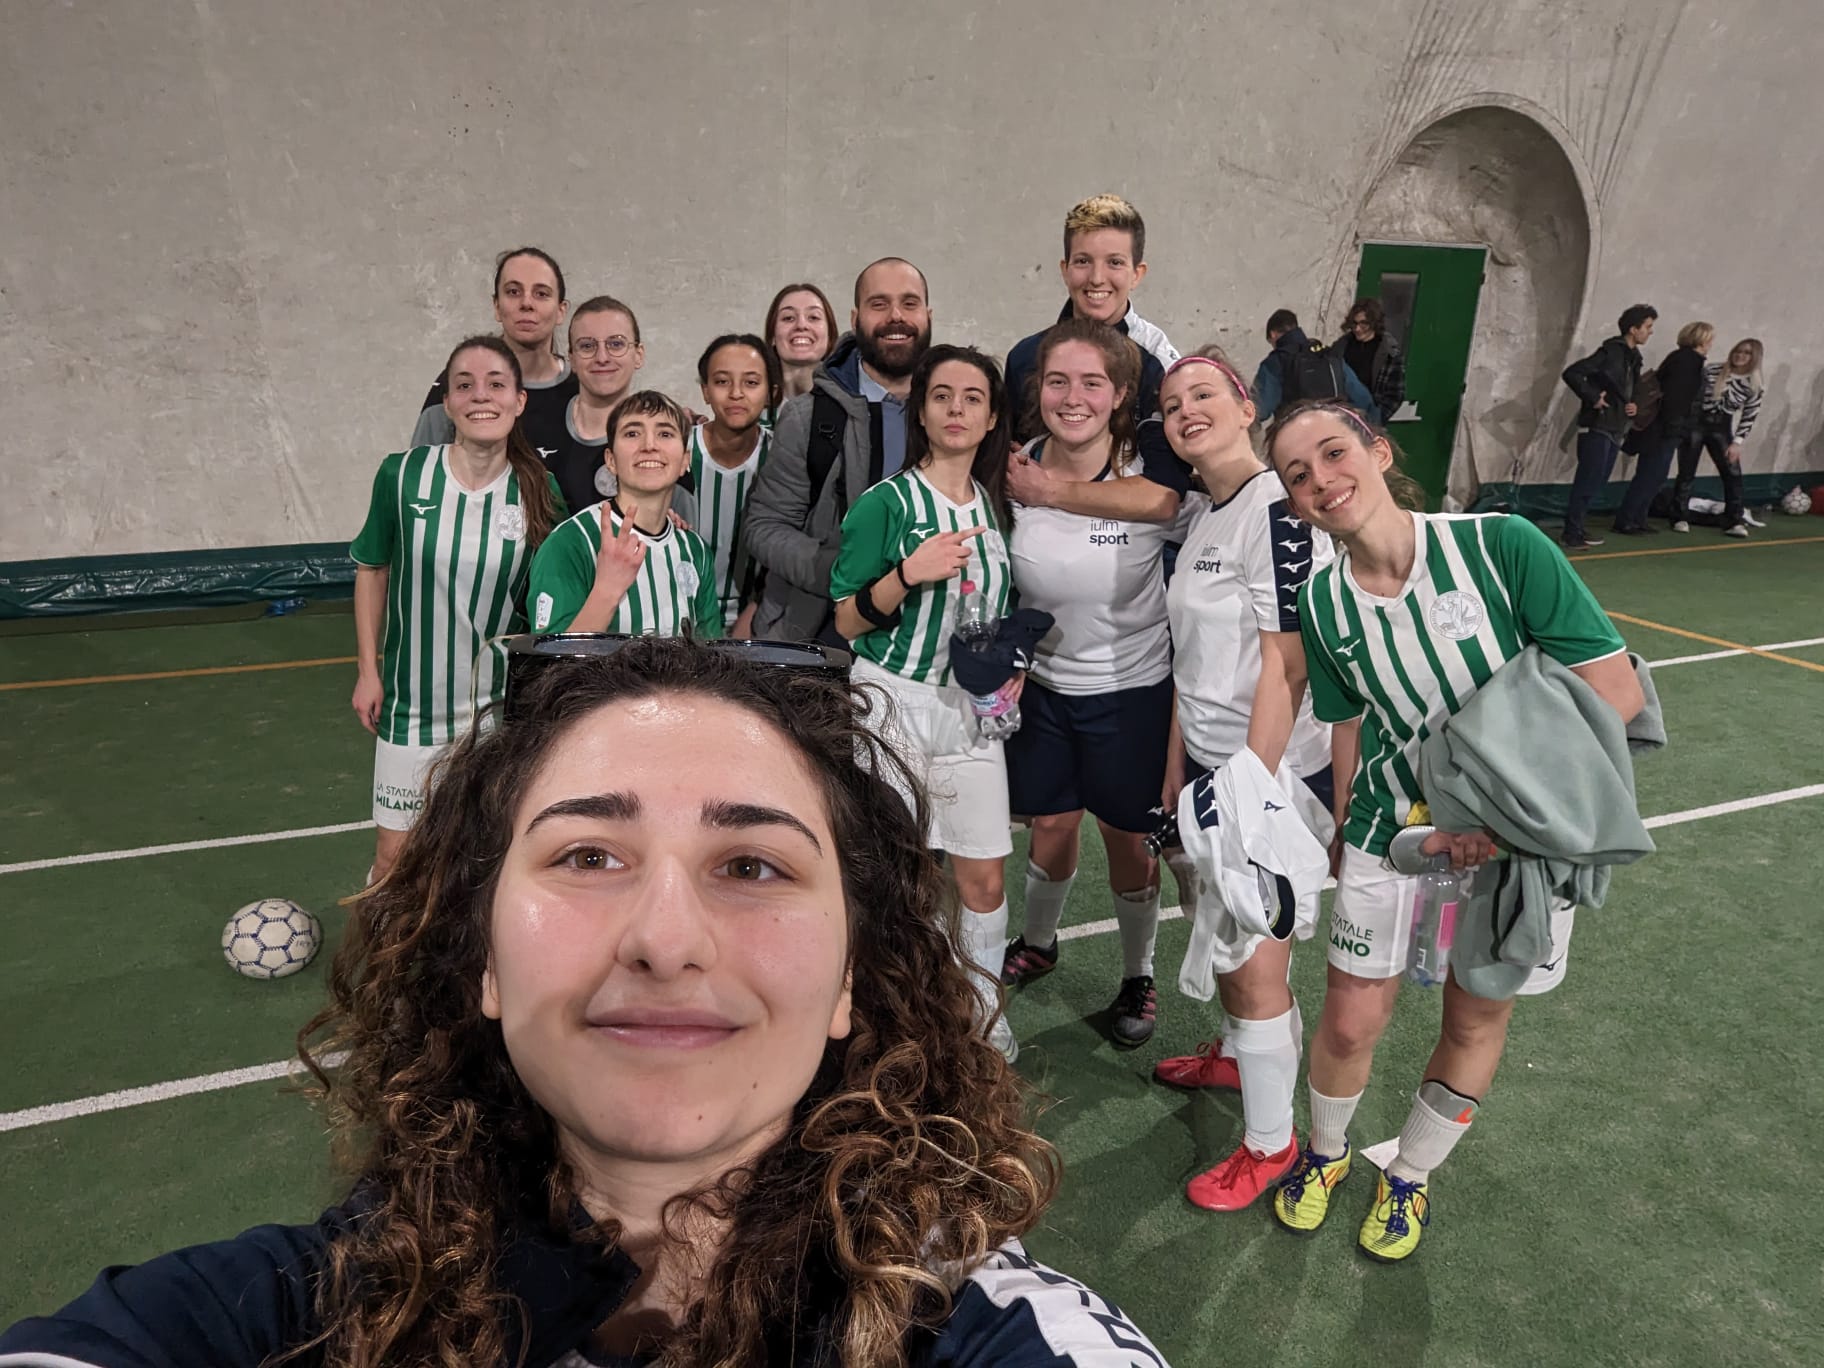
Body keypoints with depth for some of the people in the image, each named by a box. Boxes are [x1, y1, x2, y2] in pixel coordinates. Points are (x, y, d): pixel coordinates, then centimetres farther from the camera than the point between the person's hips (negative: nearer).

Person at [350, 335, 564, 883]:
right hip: (412, 699, 0)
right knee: (394, 858, 8)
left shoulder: (539, 492, -8)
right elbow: (372, 570, 4)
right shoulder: (402, 474, -8)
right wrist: (368, 670, 2)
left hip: (502, 704, 0)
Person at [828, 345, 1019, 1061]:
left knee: (984, 876, 5)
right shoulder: (887, 502, -6)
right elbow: (847, 622, -6)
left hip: (972, 706, 4)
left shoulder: (996, 506, 10)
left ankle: (984, 1008, 27)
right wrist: (909, 575, -21)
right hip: (894, 699, -4)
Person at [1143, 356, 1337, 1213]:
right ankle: (1237, 1054, 47)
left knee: (1254, 958, 2)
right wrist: (1177, 776, 14)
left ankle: (1270, 1142, 22)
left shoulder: (1278, 509, -17)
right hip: (1208, 764, 8)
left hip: (1272, 774, -8)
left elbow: (1285, 670, -20)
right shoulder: (1200, 518, 10)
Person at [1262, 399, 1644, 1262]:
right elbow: (1349, 729, 3)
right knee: (1350, 1022, 4)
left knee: (1476, 1022, 14)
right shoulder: (1322, 604, -10)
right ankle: (1326, 1152, 38)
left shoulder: (1500, 545, -20)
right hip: (1394, 831, 1)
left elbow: (1614, 691, -18)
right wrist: (1343, 833, 7)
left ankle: (1410, 1176, 41)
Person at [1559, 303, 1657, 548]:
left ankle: (1575, 527, 16)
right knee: (1589, 480, -9)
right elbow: (1572, 373, -21)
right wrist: (1593, 398, -19)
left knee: (1598, 482, 10)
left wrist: (1633, 405, 8)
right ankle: (1572, 532, -4)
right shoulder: (1610, 352, -11)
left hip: (1616, 429, 9)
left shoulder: (1633, 357, 16)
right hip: (1597, 427, -9)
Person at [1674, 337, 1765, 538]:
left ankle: (1734, 522, 2)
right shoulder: (1712, 369, -7)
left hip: (1722, 429, 2)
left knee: (1733, 474, -4)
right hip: (1696, 423, -1)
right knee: (1687, 474, -1)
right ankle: (1681, 519, 8)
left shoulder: (1755, 386, -4)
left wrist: (1737, 442, -8)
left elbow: (1749, 417, 0)